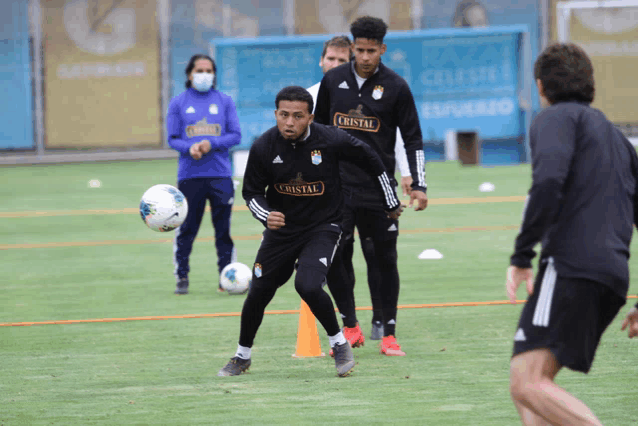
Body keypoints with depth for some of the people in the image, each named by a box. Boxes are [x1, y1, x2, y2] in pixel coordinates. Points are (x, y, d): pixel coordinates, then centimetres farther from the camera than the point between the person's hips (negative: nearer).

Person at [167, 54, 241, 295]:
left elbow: (235, 135, 3)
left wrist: (211, 144, -12)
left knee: (223, 228, 2)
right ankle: (182, 278, 10)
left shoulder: (224, 101, 7)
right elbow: (173, 139, 5)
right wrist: (190, 148, -15)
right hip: (189, 175, 0)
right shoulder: (178, 103, 6)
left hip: (220, 175, 0)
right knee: (186, 229, 1)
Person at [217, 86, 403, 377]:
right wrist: (266, 215, -23)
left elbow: (370, 161, -1)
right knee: (259, 292, 5)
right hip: (281, 228, 3)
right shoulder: (263, 148, -14)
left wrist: (391, 203, 9)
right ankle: (242, 356, 28)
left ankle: (339, 343, 0)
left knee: (308, 286, -24)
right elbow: (251, 192, 0)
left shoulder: (331, 141, -19)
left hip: (323, 227, -3)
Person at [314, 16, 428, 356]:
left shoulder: (395, 87, -2)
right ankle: (350, 328, 9)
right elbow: (318, 129, 16)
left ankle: (389, 334, 9)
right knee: (334, 258, -5)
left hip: (378, 188, -2)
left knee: (385, 260, 0)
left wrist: (419, 185, -5)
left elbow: (413, 139, 2)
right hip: (337, 186, 2)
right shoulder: (333, 80, 5)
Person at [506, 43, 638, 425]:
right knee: (525, 384, 11)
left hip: (570, 267, -9)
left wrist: (522, 257, -12)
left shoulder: (557, 118, 5)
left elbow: (549, 182, -16)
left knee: (529, 385, -19)